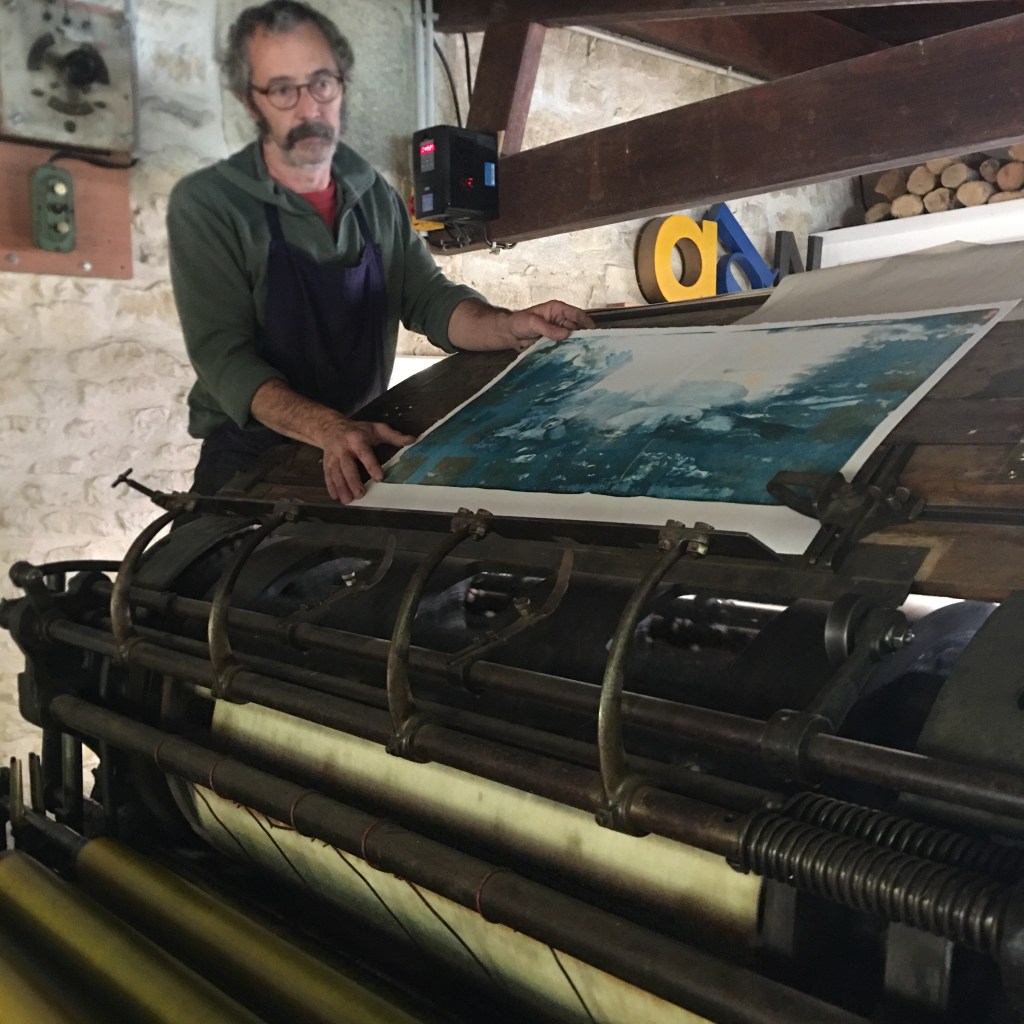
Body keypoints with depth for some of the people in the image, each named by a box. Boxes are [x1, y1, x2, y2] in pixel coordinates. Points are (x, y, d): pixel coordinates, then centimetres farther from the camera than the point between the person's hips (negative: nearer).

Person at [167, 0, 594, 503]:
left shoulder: (376, 197, 9)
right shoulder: (205, 205, -8)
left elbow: (428, 298, 6)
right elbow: (223, 354, -17)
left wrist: (509, 327, -17)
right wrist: (326, 429, -35)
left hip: (363, 444, 5)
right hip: (251, 458, -5)